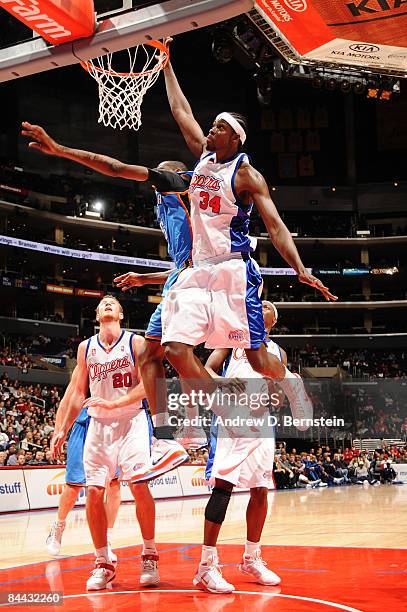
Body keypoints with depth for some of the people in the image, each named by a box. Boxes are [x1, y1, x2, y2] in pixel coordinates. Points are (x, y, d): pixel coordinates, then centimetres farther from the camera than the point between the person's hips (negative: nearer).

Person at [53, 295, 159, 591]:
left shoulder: (135, 342, 0)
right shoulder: (86, 347, 10)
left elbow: (146, 384, -8)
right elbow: (79, 392, 15)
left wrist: (114, 403, -19)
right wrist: (63, 428, 10)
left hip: (131, 421, -3)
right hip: (98, 424, 3)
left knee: (139, 486, -13)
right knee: (94, 492, -4)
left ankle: (150, 556, 3)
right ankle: (103, 564, 7)